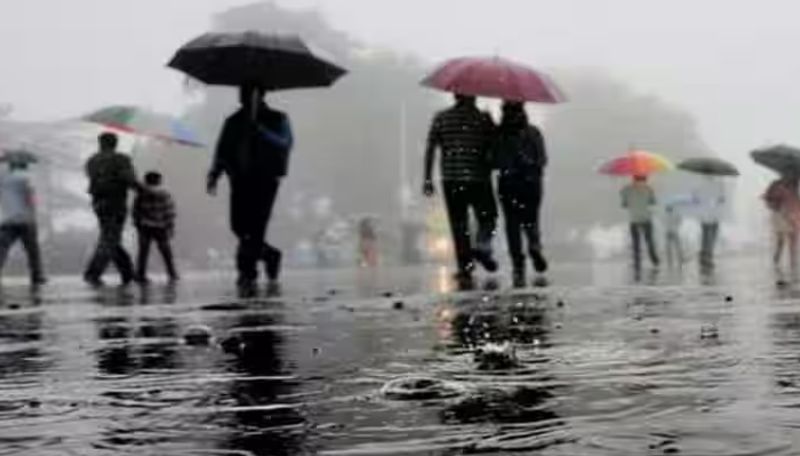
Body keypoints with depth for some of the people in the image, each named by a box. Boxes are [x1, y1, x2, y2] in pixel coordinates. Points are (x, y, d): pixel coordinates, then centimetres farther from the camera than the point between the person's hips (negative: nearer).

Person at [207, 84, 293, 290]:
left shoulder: (277, 120, 6)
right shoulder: (234, 122, 16)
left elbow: (286, 142, -11)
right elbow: (223, 150, 12)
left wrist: (260, 130, -22)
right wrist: (214, 174, -3)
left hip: (266, 179, -4)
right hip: (241, 179, 4)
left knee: (256, 225, -12)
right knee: (239, 225, -3)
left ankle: (247, 271, -8)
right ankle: (269, 254, 21)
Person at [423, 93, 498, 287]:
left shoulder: (441, 118, 6)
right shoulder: (483, 118, 1)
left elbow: (430, 149, 0)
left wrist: (428, 179, 1)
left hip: (451, 180, 2)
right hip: (479, 179, -2)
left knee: (459, 226, 6)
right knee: (487, 218, 13)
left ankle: (465, 271, 2)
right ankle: (482, 248, -13)